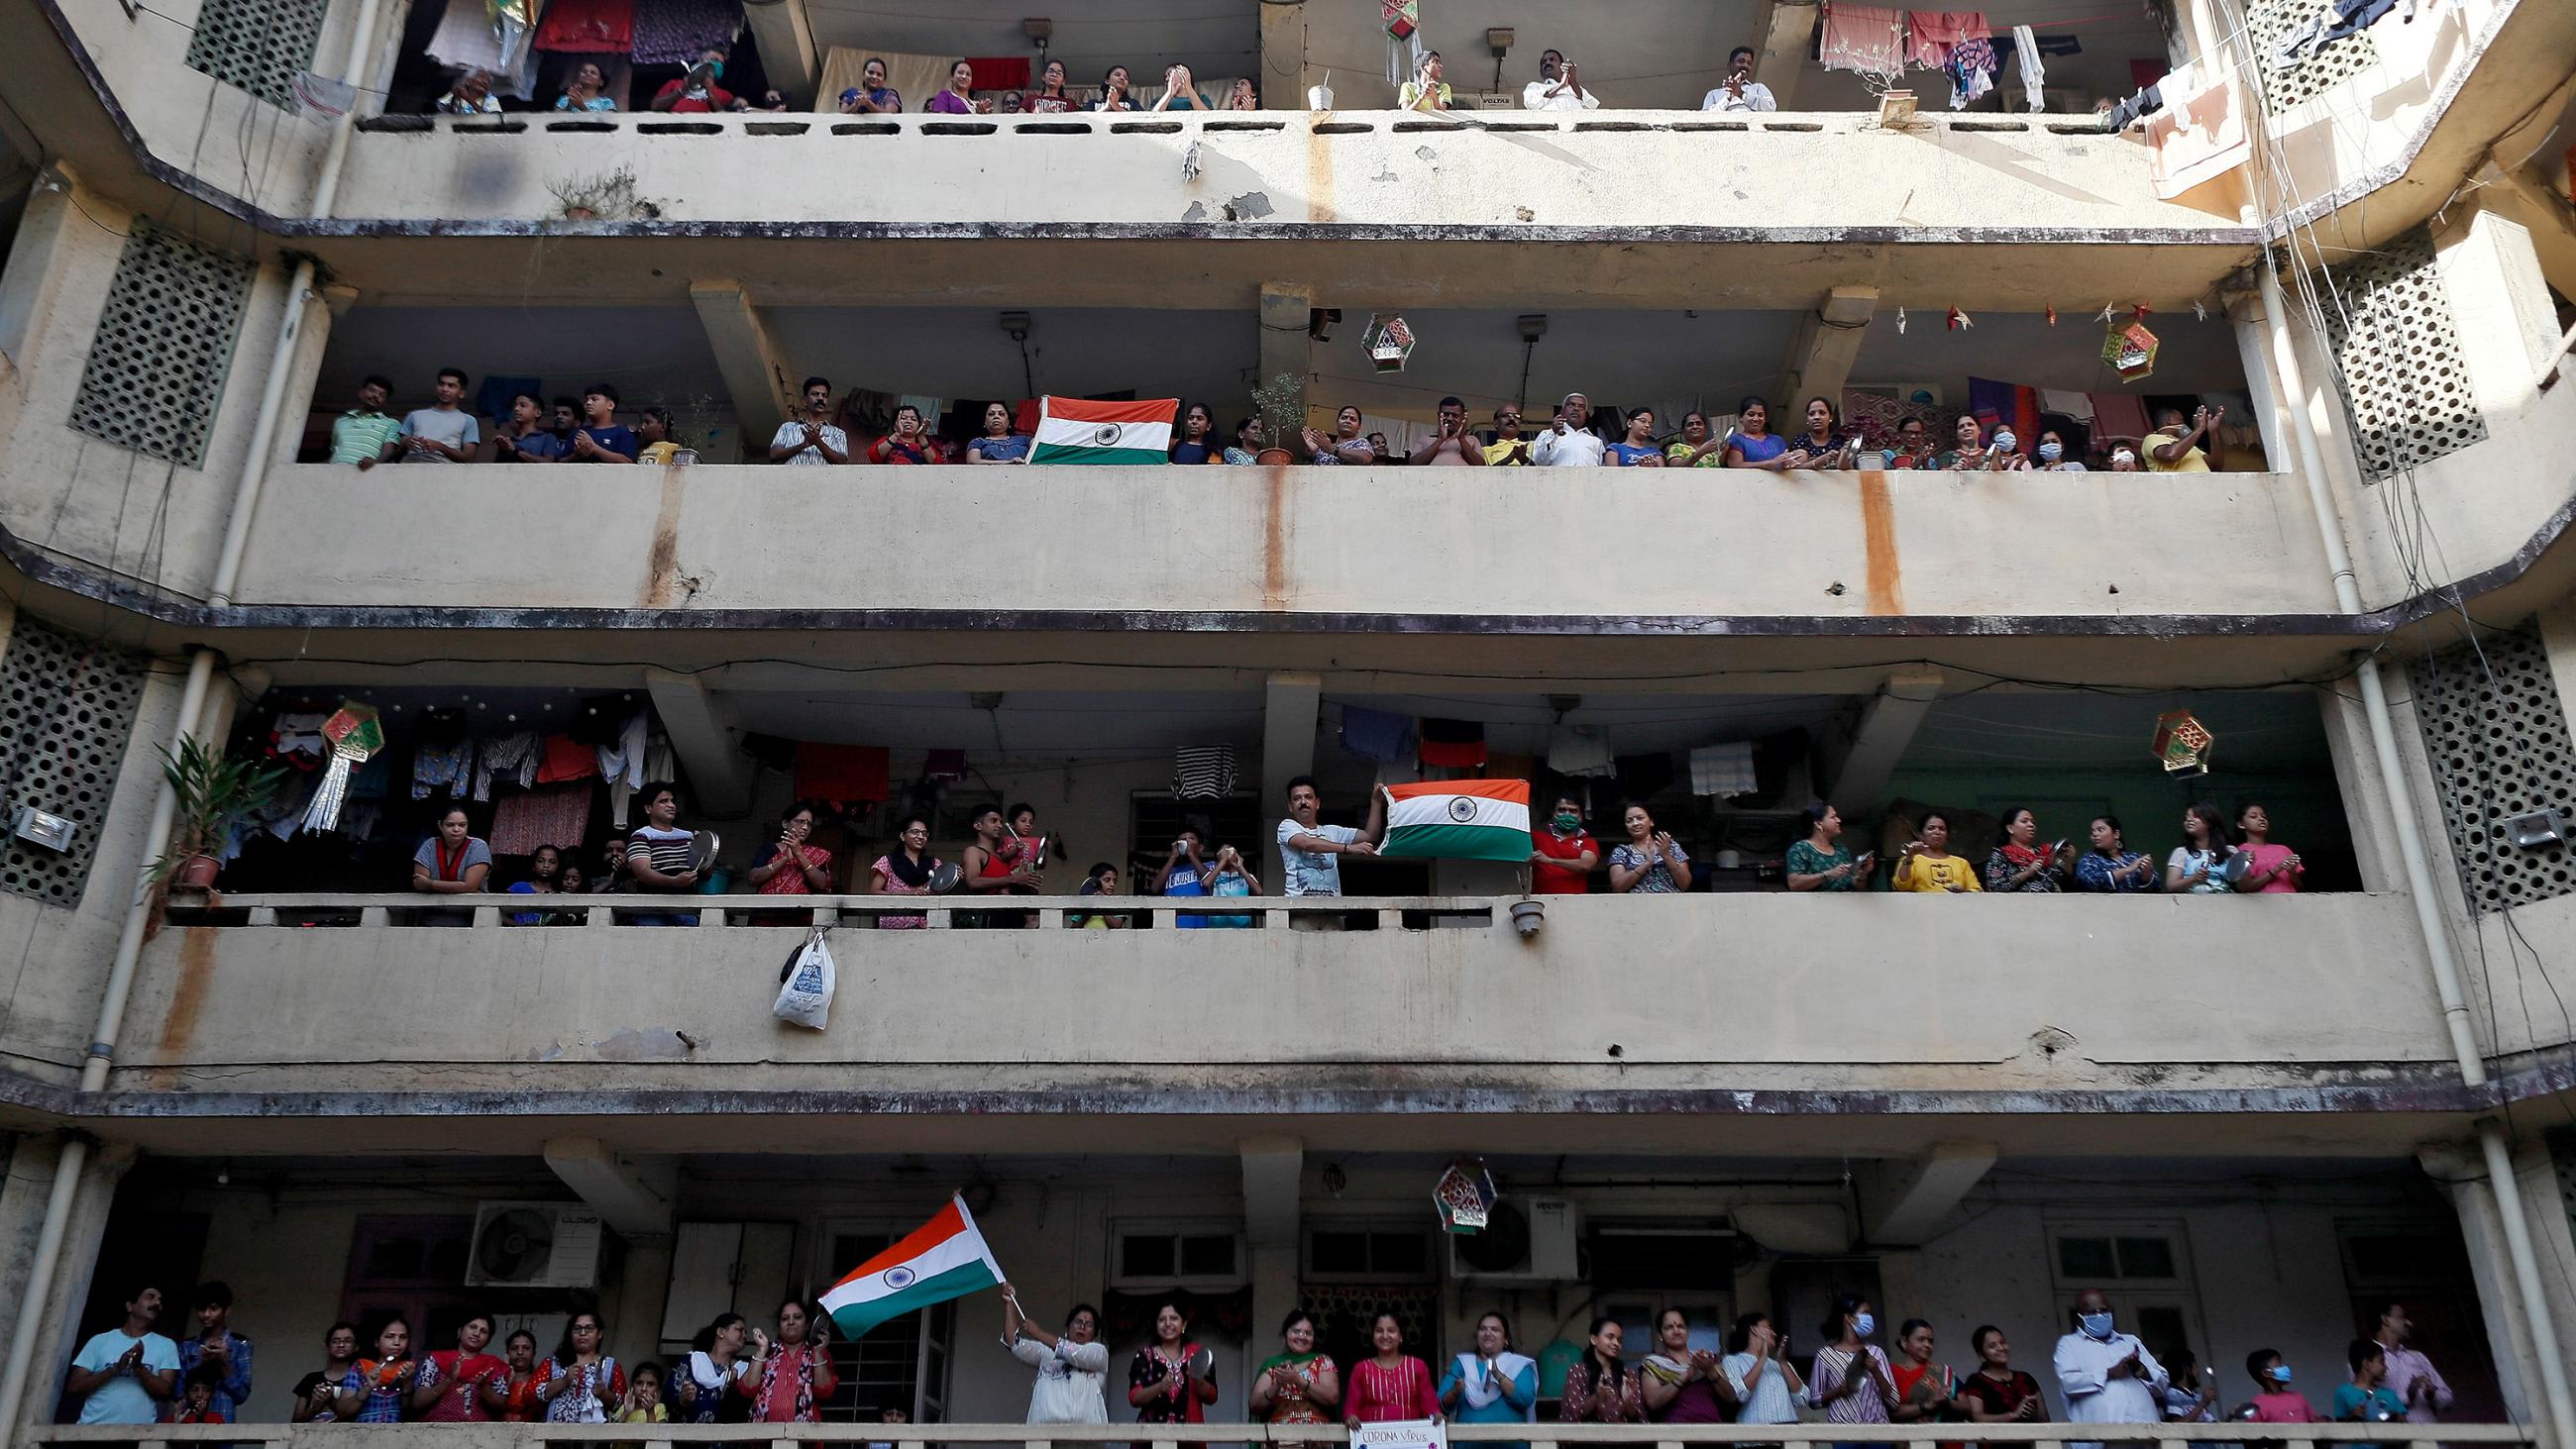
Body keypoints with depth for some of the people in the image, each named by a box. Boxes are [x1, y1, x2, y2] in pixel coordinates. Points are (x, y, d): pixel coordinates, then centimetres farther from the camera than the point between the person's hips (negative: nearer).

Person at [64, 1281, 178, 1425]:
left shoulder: (166, 1346, 11)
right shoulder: (100, 1341, 11)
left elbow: (166, 1393, 1)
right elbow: (73, 1386, 4)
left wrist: (139, 1368, -12)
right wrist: (116, 1369, -9)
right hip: (93, 1428, 0)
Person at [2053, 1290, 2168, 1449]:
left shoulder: (2131, 1341, 29)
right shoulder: (2069, 1343, 16)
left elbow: (2161, 1383, 21)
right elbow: (2068, 1382, -3)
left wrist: (2141, 1369, 0)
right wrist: (2110, 1373, -9)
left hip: (2144, 1426, 4)